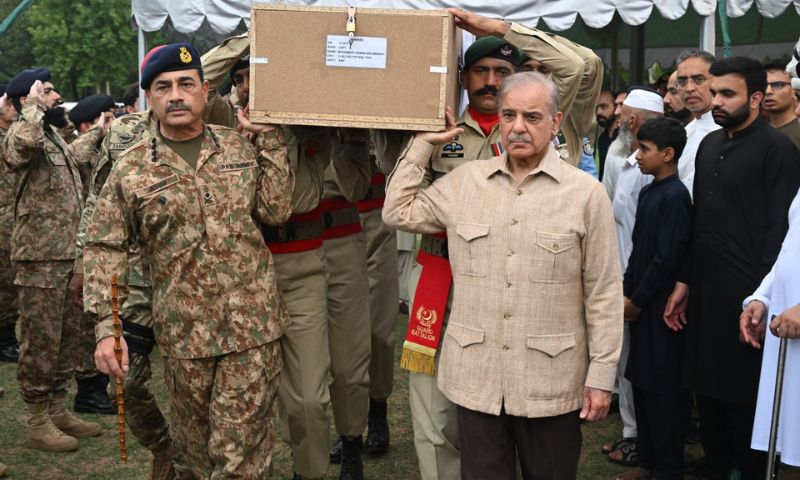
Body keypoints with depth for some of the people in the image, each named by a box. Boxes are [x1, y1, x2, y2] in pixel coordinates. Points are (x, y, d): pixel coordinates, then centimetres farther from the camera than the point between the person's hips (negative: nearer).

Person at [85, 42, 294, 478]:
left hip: (253, 325, 0)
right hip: (183, 332, 0)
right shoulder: (130, 168, 1)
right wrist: (106, 326, -8)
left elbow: (275, 210, -2)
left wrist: (269, 141, -3)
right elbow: (105, 249, 1)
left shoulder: (242, 148, 6)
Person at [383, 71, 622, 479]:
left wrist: (601, 376, -5)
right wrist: (425, 142, 7)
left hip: (551, 381, -2)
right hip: (475, 376, 3)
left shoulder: (585, 193, -5)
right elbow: (398, 212, 10)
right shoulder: (465, 181, 6)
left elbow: (603, 292, -4)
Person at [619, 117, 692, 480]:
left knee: (662, 388, 0)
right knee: (642, 383, 14)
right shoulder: (648, 192, 11)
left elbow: (666, 259, -18)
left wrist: (636, 300, -13)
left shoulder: (675, 196, -16)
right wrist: (625, 292, 9)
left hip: (660, 307, -9)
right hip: (640, 305, 9)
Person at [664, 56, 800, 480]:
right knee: (708, 396, 13)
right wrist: (683, 281, 15)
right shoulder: (709, 145, 13)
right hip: (705, 293, 7)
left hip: (746, 297, -7)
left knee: (746, 400, 2)